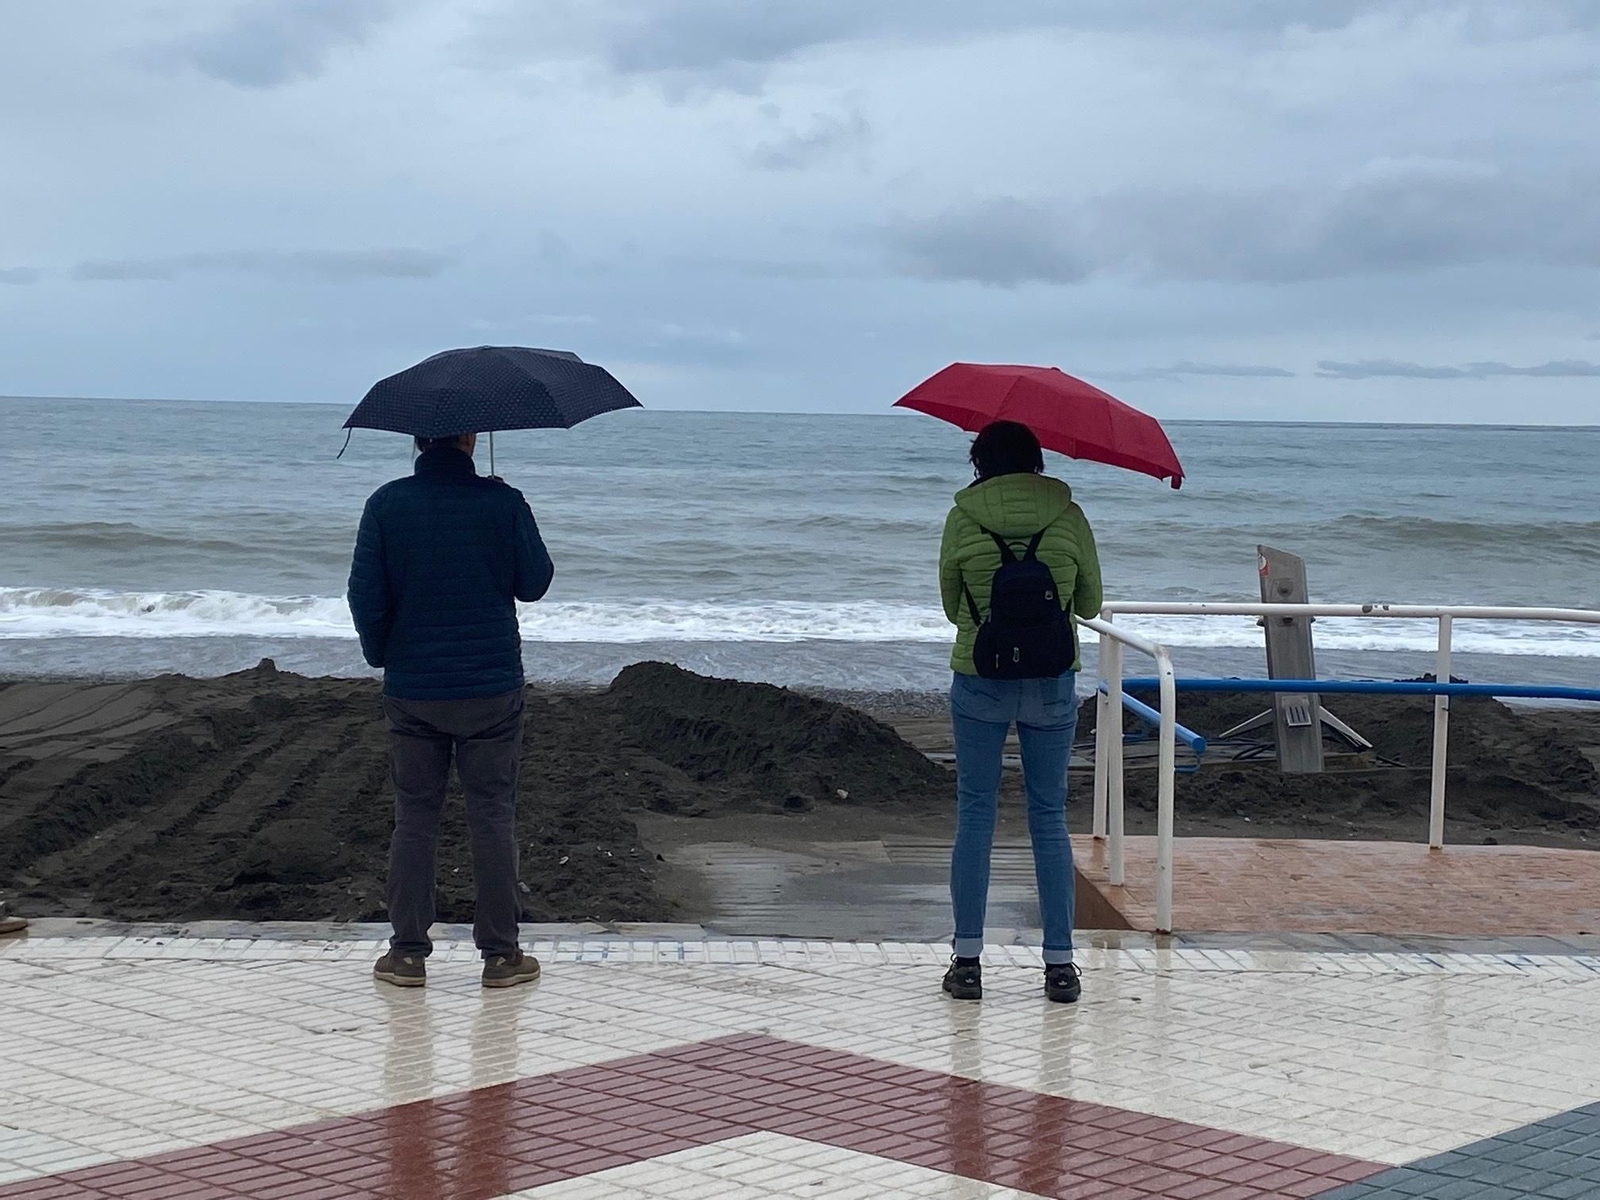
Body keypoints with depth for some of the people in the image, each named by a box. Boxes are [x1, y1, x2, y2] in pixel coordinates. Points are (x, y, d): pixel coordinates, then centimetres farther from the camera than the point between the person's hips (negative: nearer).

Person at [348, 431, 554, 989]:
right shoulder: (503, 502, -8)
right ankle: (500, 954, 10)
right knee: (493, 818, 6)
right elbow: (534, 583, 3)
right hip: (491, 689, -1)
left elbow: (364, 593, -4)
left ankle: (408, 953, 12)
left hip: (411, 690, 1)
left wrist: (381, 654, 13)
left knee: (413, 819, 9)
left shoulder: (387, 504, -5)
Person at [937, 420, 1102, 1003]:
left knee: (974, 816, 7)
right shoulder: (1067, 517, -2)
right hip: (1052, 686, 1)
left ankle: (967, 962, 7)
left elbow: (951, 605, 6)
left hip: (979, 683, -1)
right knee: (1049, 818, 8)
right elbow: (1090, 604, 7)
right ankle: (1060, 966, 9)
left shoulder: (962, 519, -4)